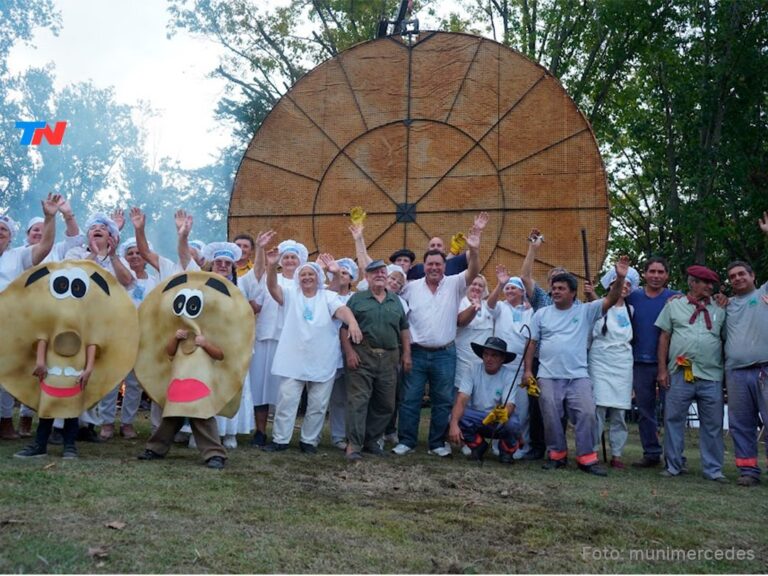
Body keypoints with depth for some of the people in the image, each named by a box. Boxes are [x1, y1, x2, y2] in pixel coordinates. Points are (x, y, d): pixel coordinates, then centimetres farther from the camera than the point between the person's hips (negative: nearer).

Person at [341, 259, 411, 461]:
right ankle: (354, 444, -7)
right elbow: (344, 327, -1)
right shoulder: (357, 299, 4)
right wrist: (349, 351, -11)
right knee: (358, 400, -9)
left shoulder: (396, 301, 16)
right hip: (362, 356, -4)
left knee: (385, 404, 8)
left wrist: (407, 353, 9)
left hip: (390, 357, 4)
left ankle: (371, 440, 22)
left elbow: (404, 329, 17)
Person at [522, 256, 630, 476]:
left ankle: (586, 458, 0)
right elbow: (532, 343, 9)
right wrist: (528, 370, 1)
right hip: (548, 377, 1)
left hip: (578, 376, -1)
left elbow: (610, 300, -6)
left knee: (586, 414, -10)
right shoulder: (542, 314, 9)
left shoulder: (585, 311, 5)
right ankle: (557, 454, 17)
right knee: (551, 418, 1)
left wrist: (620, 278, -22)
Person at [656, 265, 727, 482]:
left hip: (712, 376, 2)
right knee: (674, 420, 2)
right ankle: (673, 465, 13)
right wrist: (662, 369, 0)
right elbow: (664, 337, 6)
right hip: (680, 375, -2)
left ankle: (713, 469, 14)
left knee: (713, 425, 5)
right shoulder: (674, 305, 8)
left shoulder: (719, 310, 13)